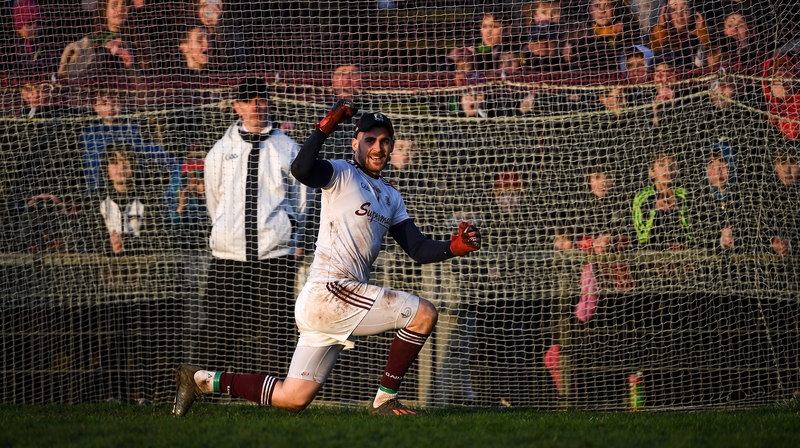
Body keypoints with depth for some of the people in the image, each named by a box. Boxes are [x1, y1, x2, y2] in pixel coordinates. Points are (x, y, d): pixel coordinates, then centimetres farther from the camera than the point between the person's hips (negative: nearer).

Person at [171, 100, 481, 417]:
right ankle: (385, 400, -4)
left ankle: (201, 380, 14)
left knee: (292, 399, 7)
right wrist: (325, 128, -33)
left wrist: (454, 248, -1)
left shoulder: (391, 198, 24)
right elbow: (301, 170, -24)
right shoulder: (341, 174, -2)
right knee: (424, 313, -11)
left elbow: (419, 249, 17)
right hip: (328, 294, -9)